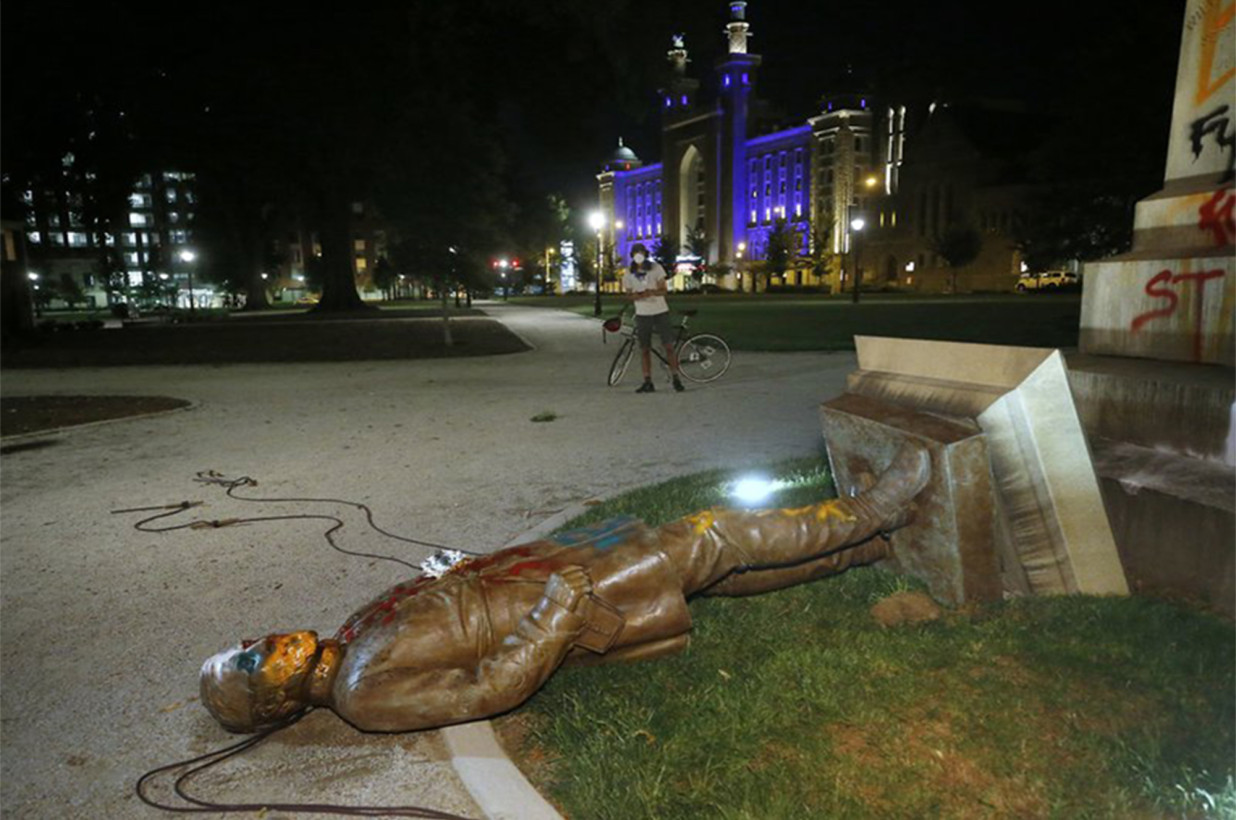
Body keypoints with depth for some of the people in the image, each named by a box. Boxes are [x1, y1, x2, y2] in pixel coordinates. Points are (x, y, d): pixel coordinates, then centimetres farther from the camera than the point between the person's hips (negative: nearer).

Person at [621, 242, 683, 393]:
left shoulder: (656, 268, -3)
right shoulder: (629, 273, 3)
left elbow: (663, 290, -6)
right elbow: (629, 295, 3)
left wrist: (651, 292, -28)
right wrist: (638, 295, -20)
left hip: (660, 312, -2)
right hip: (642, 314, 2)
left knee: (669, 345, -4)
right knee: (644, 349, 3)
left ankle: (676, 378, 3)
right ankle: (648, 382, 9)